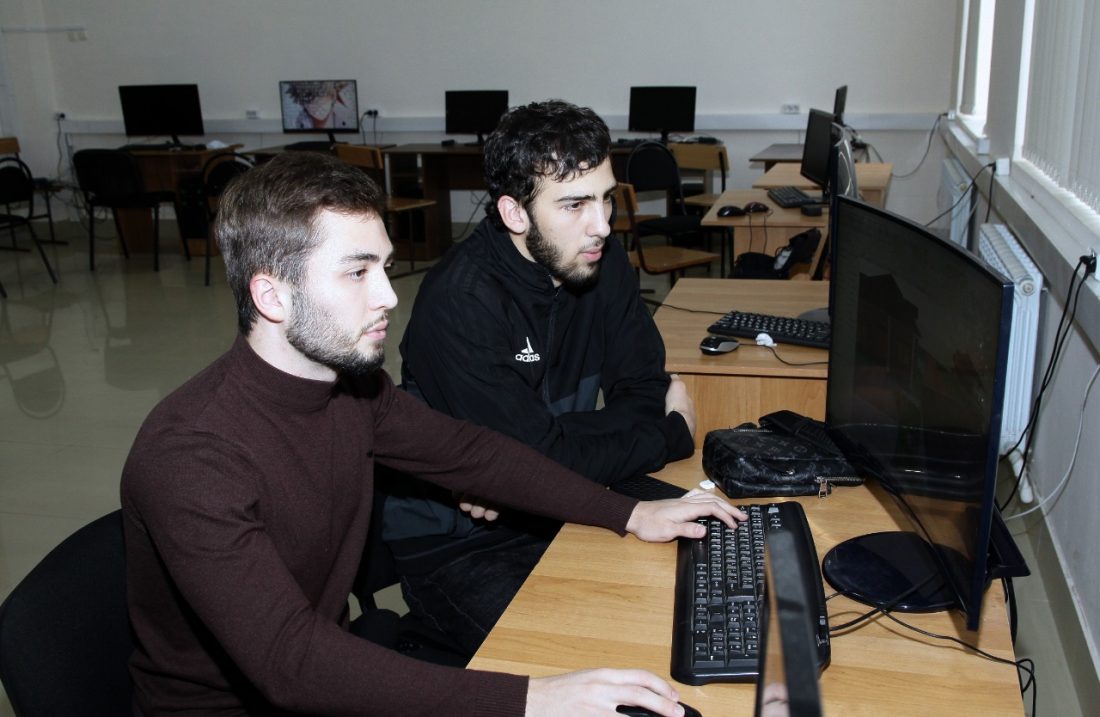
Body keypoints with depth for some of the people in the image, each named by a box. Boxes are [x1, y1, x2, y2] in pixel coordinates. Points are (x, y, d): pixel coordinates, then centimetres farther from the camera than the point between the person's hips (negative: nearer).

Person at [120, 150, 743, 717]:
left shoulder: (351, 380, -7)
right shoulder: (190, 455, -28)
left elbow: (466, 451, 6)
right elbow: (289, 661, -34)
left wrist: (629, 514, 2)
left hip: (331, 666, 6)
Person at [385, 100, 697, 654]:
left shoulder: (601, 263, -2)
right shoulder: (461, 301, -25)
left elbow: (643, 391, -5)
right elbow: (541, 458, -27)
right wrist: (673, 435, -14)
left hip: (555, 508, 7)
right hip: (454, 545, -6)